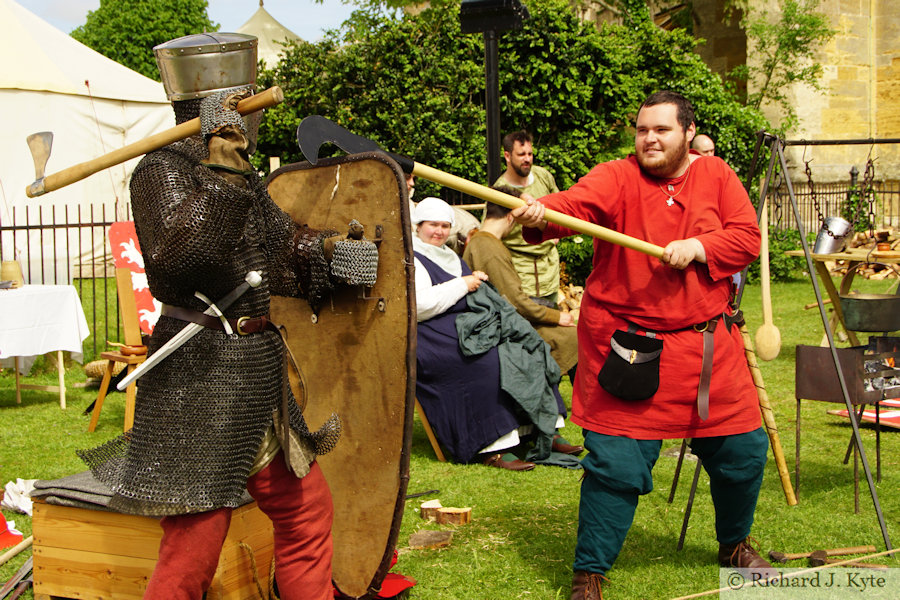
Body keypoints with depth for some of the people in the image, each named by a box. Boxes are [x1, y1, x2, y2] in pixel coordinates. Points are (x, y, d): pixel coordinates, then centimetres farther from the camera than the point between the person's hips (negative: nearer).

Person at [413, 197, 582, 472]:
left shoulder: (447, 256, 25)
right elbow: (419, 306, -19)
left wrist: (476, 282, 10)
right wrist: (462, 285, -12)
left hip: (468, 325, 9)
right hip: (434, 340, -9)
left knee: (529, 349, -8)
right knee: (489, 362, -31)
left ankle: (544, 435, -8)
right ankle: (491, 449, -28)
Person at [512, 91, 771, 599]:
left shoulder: (716, 176, 6)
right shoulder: (616, 177, -5)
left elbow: (748, 237, 0)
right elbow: (576, 203, -25)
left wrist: (698, 247, -17)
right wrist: (541, 214, -47)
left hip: (707, 347, 4)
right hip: (626, 346, -4)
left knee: (743, 450, 13)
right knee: (617, 465, -8)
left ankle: (735, 545, 40)